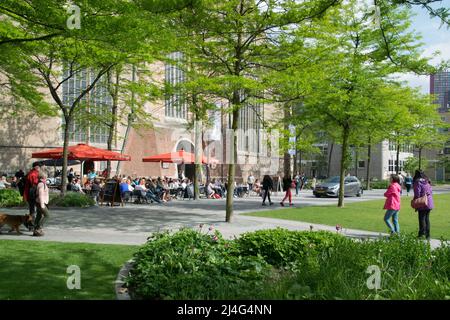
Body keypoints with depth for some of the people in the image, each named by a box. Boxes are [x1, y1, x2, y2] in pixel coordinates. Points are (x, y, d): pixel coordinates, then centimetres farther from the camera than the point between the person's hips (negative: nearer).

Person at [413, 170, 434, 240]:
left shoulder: (417, 182, -10)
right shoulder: (427, 182, 12)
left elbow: (417, 194, -13)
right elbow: (431, 192, 16)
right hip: (430, 203, 7)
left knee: (422, 219, -3)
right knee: (427, 218, 13)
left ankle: (422, 234, -5)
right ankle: (427, 235, 17)